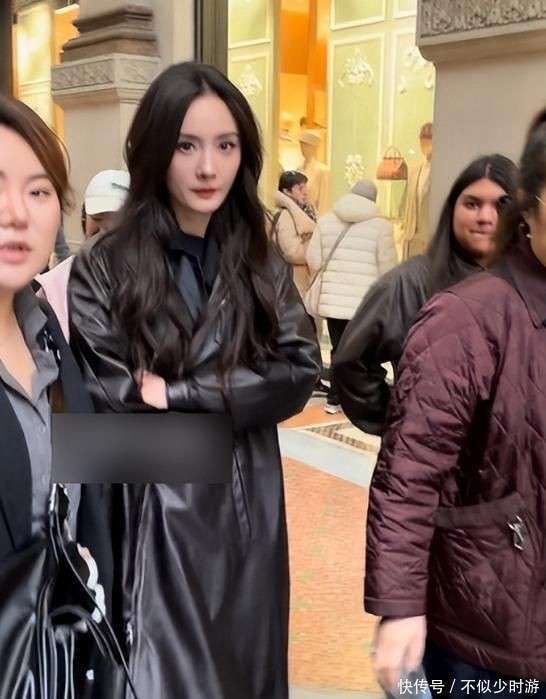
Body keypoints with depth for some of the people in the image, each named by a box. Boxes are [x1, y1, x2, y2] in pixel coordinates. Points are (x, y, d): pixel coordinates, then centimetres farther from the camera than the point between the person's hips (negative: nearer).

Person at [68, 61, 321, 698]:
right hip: (153, 512, -3)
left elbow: (300, 372, -7)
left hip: (248, 507, 4)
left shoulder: (261, 264, 5)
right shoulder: (103, 268, -8)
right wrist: (233, 394, -12)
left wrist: (176, 393, -16)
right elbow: (111, 401, -14)